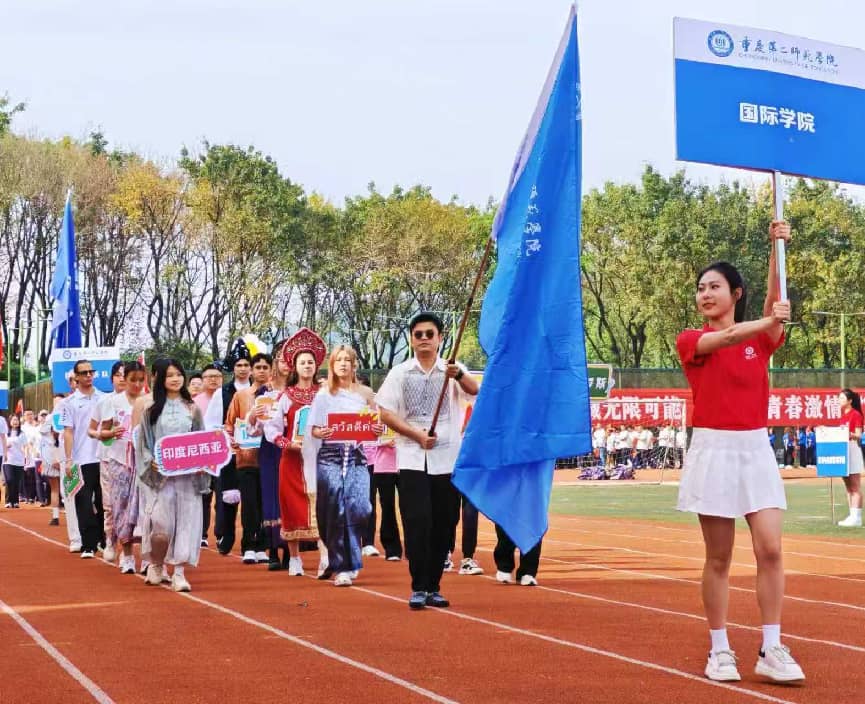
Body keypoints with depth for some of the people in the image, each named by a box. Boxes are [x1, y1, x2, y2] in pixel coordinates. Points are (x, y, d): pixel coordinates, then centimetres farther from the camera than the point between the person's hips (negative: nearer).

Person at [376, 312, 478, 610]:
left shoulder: (453, 371, 5)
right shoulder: (400, 373, 6)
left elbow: (474, 390, -16)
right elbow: (386, 414, 0)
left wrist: (459, 375, -38)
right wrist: (417, 435, -12)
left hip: (448, 460, 1)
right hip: (412, 460, -1)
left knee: (444, 525, 5)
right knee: (417, 522, -9)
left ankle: (433, 587, 16)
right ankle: (418, 588, -3)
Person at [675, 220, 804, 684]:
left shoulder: (761, 340, 8)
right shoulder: (690, 341, 0)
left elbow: (773, 303, -12)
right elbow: (728, 338, -20)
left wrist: (776, 247, -23)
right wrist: (768, 322, -38)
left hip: (756, 449, 2)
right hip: (713, 450, -2)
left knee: (770, 549, -7)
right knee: (719, 557, 1)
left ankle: (772, 651, -3)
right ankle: (720, 650, 9)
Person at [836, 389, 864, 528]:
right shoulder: (843, 416, 17)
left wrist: (849, 434, -30)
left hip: (852, 449, -9)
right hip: (842, 449, 9)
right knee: (848, 486, 9)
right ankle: (852, 516, 12)